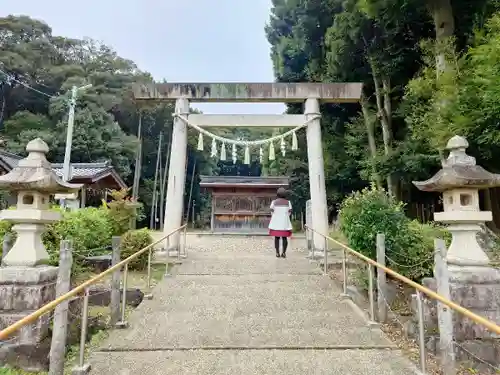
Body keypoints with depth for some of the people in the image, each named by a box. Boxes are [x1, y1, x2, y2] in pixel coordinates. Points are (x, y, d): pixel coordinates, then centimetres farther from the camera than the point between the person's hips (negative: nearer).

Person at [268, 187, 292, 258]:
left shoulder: (274, 202, -2)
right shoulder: (288, 202, 1)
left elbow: (272, 211, -2)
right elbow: (290, 212, 0)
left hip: (276, 222, 0)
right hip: (285, 223, 0)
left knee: (277, 238, 6)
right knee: (284, 238, 5)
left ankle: (277, 253, 4)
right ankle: (284, 253, 2)